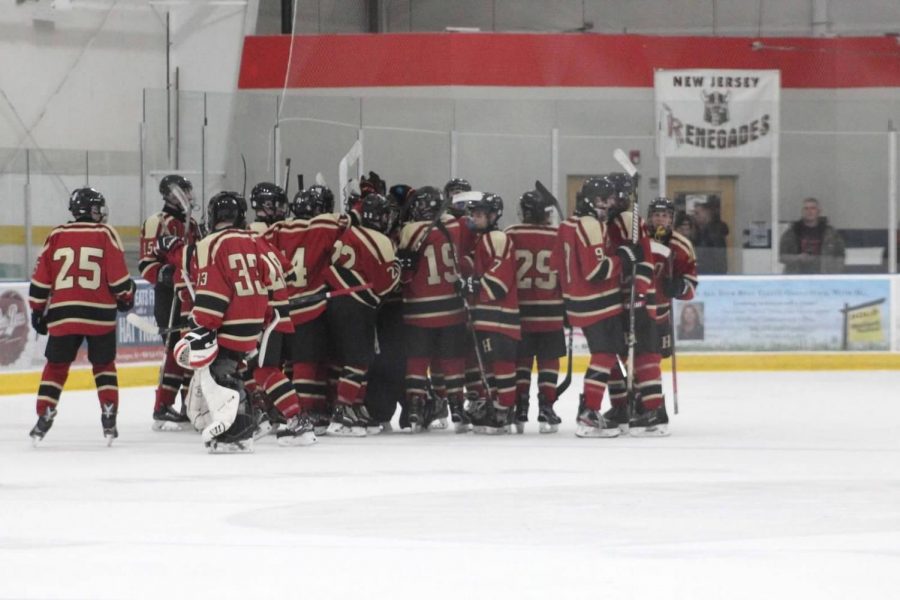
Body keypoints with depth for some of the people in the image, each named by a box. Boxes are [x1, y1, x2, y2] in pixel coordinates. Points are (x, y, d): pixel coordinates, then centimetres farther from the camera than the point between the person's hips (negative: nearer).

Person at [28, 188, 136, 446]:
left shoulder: (57, 236, 6)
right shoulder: (105, 234, -1)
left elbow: (40, 279, 7)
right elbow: (118, 274, -2)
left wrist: (38, 310, 18)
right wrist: (126, 297, 16)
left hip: (63, 315, 1)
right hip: (100, 315, -1)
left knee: (56, 366, 12)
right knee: (104, 366, 15)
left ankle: (44, 417, 4)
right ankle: (109, 418, 5)